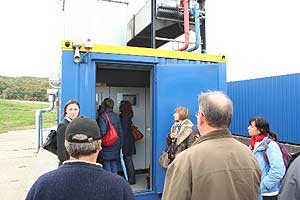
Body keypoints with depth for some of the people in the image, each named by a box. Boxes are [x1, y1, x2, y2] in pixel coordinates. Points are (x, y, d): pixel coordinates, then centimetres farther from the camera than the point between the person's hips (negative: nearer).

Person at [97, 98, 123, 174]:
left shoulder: (102, 117, -14)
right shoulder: (116, 116, 2)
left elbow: (102, 132, -21)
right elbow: (120, 131, 6)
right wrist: (120, 144, 13)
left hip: (106, 146, -5)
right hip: (116, 145, 5)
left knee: (107, 166, 6)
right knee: (114, 165, 14)